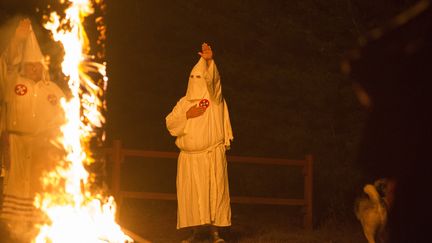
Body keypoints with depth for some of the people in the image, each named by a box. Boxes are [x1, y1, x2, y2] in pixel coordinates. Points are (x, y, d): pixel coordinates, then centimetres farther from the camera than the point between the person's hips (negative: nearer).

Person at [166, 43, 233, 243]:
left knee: (214, 191, -6)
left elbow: (212, 79, -15)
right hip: (190, 156, 3)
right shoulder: (184, 102, 15)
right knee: (191, 193, 0)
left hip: (212, 153, -3)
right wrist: (187, 115, -7)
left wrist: (209, 60, -31)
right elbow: (170, 123, 8)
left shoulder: (213, 97, 5)